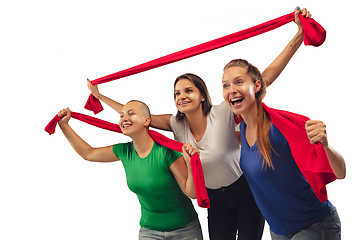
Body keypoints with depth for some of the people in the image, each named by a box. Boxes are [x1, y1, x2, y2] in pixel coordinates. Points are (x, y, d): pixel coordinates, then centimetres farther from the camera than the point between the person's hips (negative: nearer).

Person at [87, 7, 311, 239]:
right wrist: (100, 96, 1)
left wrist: (299, 35, -32)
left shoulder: (222, 114, -22)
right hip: (216, 200, 3)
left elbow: (267, 76, -28)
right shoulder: (177, 124, -9)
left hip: (247, 193, -3)